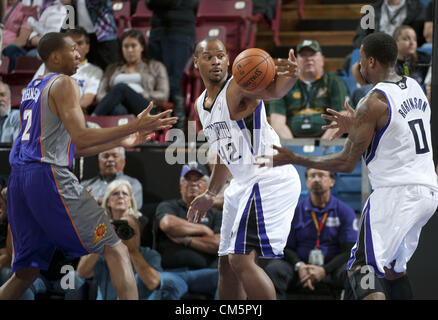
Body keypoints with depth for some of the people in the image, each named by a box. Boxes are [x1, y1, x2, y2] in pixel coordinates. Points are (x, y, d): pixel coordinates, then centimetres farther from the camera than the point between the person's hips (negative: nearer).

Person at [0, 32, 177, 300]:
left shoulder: (32, 89, 25)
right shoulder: (64, 84, -1)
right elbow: (81, 138, -14)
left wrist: (120, 142, 27)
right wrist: (135, 126, -15)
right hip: (49, 175, -8)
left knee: (26, 272, 15)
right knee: (115, 250, -7)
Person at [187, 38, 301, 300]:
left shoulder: (240, 87, -13)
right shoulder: (202, 104, 14)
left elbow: (273, 90, -37)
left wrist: (290, 78, -59)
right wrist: (211, 195, 28)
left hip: (270, 180, -9)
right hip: (243, 184, 10)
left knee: (242, 260, -19)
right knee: (227, 264, 15)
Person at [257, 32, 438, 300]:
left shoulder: (372, 104, -14)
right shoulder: (414, 87, 11)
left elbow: (346, 163, -10)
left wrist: (293, 159, -4)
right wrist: (355, 126, 26)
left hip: (396, 193, -8)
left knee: (363, 269, -7)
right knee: (394, 267, 21)